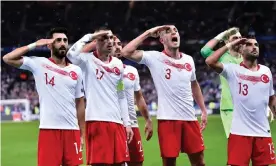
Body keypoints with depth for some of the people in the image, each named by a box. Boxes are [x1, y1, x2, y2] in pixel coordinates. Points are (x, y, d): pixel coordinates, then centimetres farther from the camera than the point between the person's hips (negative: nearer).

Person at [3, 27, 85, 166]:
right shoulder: (39, 64, 1)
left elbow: (80, 103, 16)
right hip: (48, 129, -4)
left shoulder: (76, 70, 12)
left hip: (72, 130, 4)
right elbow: (7, 59, -7)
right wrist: (34, 45, -3)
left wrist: (82, 133, 12)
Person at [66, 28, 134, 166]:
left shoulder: (118, 64, 14)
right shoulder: (88, 60, -3)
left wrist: (127, 123, 15)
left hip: (116, 121, 6)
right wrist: (89, 36, -15)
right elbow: (71, 54, -27)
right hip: (96, 121, -6)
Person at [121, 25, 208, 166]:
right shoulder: (155, 58, -4)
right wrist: (148, 33, -12)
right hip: (168, 119, -4)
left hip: (190, 118, 5)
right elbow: (126, 52, -16)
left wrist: (204, 110, 21)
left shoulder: (188, 60, 10)